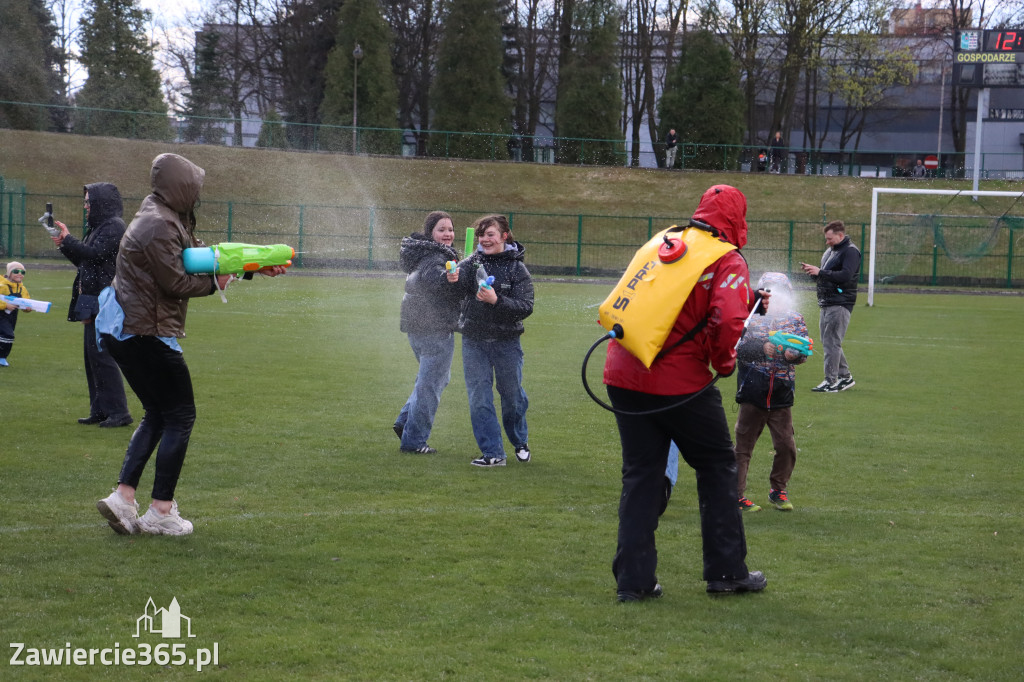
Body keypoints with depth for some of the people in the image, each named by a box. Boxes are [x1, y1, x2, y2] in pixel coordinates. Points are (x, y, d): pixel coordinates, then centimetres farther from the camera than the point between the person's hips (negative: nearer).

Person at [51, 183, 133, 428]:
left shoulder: (114, 226, -10)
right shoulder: (99, 227, 20)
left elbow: (94, 254, -21)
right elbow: (84, 261, 23)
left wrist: (67, 240, -11)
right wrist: (65, 245, 10)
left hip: (103, 302, -10)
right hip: (92, 302, 10)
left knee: (101, 355, -11)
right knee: (92, 356, 11)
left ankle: (118, 412, -9)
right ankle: (100, 410, 15)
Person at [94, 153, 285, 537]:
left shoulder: (171, 220, 16)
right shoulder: (158, 226, -18)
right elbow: (176, 282, -19)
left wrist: (259, 267, 20)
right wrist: (216, 282, -3)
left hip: (124, 331, 11)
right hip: (146, 333, -11)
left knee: (158, 414, 17)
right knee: (180, 415, -1)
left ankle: (123, 497, 8)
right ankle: (161, 512, 1)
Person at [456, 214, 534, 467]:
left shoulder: (517, 269, -6)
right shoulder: (473, 262, 1)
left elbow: (526, 307, -13)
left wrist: (496, 300, -27)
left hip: (506, 342, -2)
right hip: (474, 342, 2)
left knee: (512, 395, 10)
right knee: (479, 399, -2)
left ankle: (520, 442, 36)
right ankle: (493, 454, 6)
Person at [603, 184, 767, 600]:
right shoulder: (729, 262, -4)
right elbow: (727, 320, -19)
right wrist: (724, 362, -1)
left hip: (624, 374, 5)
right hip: (680, 382, -5)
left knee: (640, 474, 12)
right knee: (717, 467, 13)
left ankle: (634, 580, 10)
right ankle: (726, 571, 18)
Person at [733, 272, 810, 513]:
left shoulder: (795, 319, 8)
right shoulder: (751, 317, 0)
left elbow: (804, 351, 1)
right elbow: (737, 347, -11)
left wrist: (793, 353, -21)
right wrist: (762, 348, -25)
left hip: (782, 395, 3)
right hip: (753, 393, -2)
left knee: (786, 446, 4)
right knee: (743, 445, 3)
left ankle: (778, 490, 24)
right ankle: (736, 495, 9)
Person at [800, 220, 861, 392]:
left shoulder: (851, 252, -10)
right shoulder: (829, 251, 19)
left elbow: (845, 276, -22)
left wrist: (820, 272, -20)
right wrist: (812, 271, 4)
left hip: (840, 304, -10)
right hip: (826, 303, 10)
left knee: (831, 342, -11)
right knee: (827, 342, 14)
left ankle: (831, 381, -9)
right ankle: (845, 376, 22)